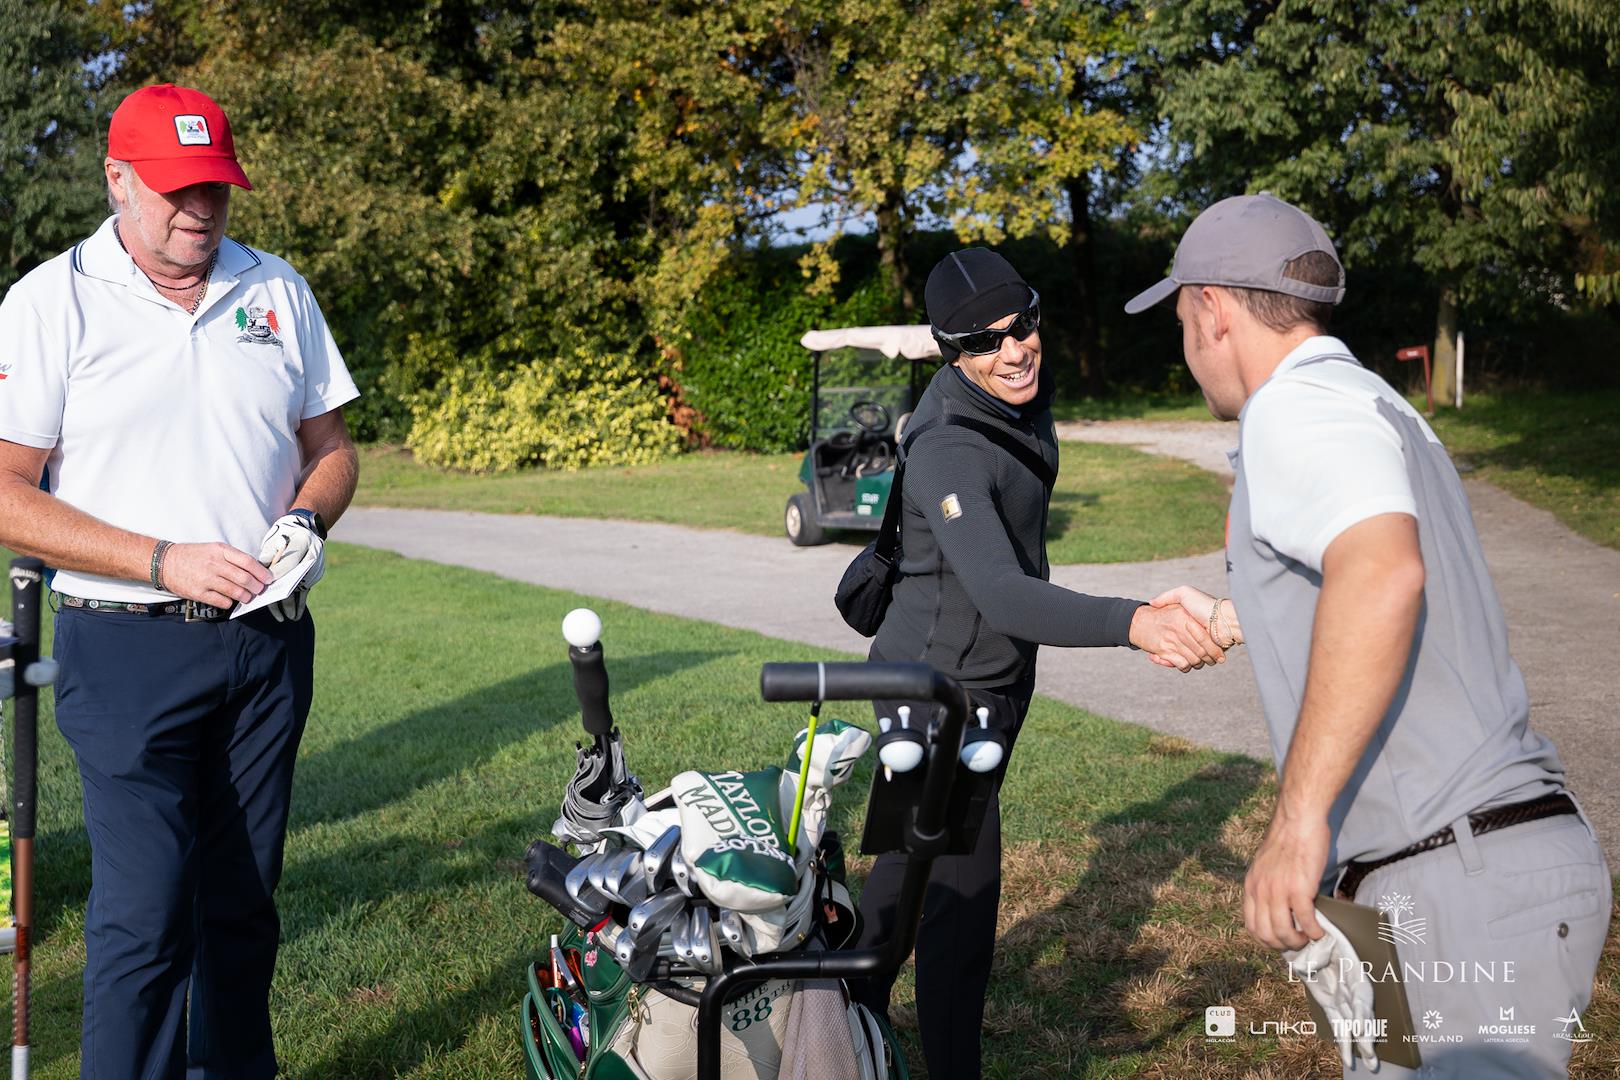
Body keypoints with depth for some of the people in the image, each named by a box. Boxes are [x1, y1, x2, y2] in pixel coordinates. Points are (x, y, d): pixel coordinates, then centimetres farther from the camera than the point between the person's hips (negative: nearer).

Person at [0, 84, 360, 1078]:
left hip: (270, 640, 4)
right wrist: (167, 562, -17)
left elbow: (331, 446, 16)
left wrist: (305, 522, -6)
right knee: (145, 913, -8)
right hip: (131, 649, -4)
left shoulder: (278, 292, 9)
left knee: (243, 901, 13)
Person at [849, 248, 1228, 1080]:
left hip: (994, 677, 10)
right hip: (945, 684, -10)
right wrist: (1133, 622, -57)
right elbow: (1002, 596, -44)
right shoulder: (950, 453, -30)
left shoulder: (1022, 400, -1)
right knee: (962, 886, -6)